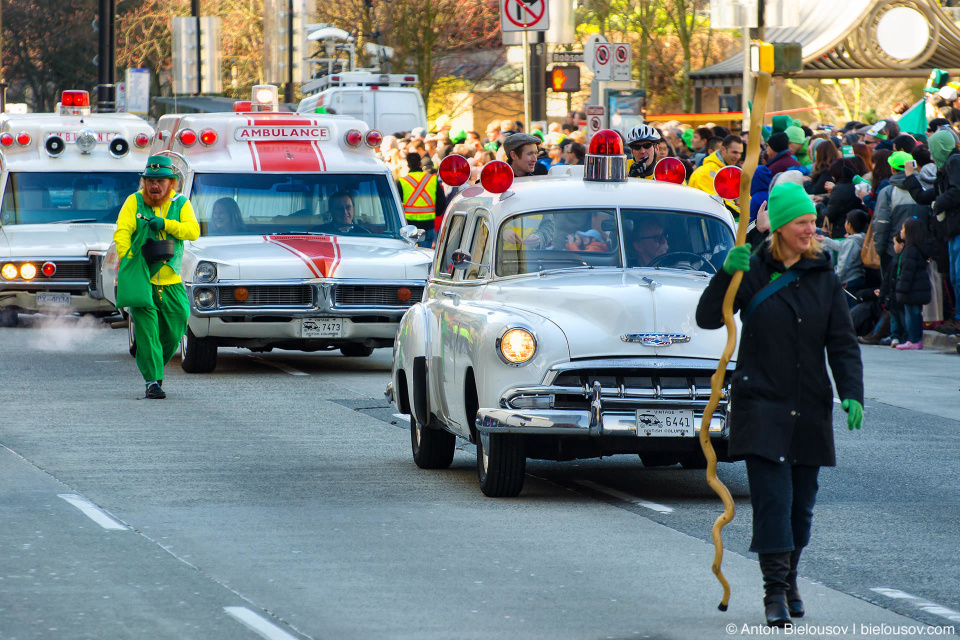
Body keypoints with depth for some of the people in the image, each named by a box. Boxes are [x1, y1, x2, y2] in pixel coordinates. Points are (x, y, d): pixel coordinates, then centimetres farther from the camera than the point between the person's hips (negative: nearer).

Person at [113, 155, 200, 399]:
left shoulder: (181, 204, 7)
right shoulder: (134, 202, 0)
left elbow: (193, 231, -9)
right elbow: (121, 234, -9)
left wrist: (165, 224, -21)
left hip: (171, 281, 3)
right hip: (140, 279, -3)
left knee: (174, 332, 6)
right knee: (147, 330, -12)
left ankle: (154, 367, 32)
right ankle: (152, 382, -12)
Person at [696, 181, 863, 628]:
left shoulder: (824, 277, 6)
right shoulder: (753, 272, -1)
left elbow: (843, 343, 5)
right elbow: (707, 318, -7)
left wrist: (851, 393, -9)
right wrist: (726, 274, -22)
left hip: (810, 410, 3)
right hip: (761, 405, -3)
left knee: (801, 503, 8)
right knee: (772, 498, -12)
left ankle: (789, 581, 25)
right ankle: (775, 592, -13)